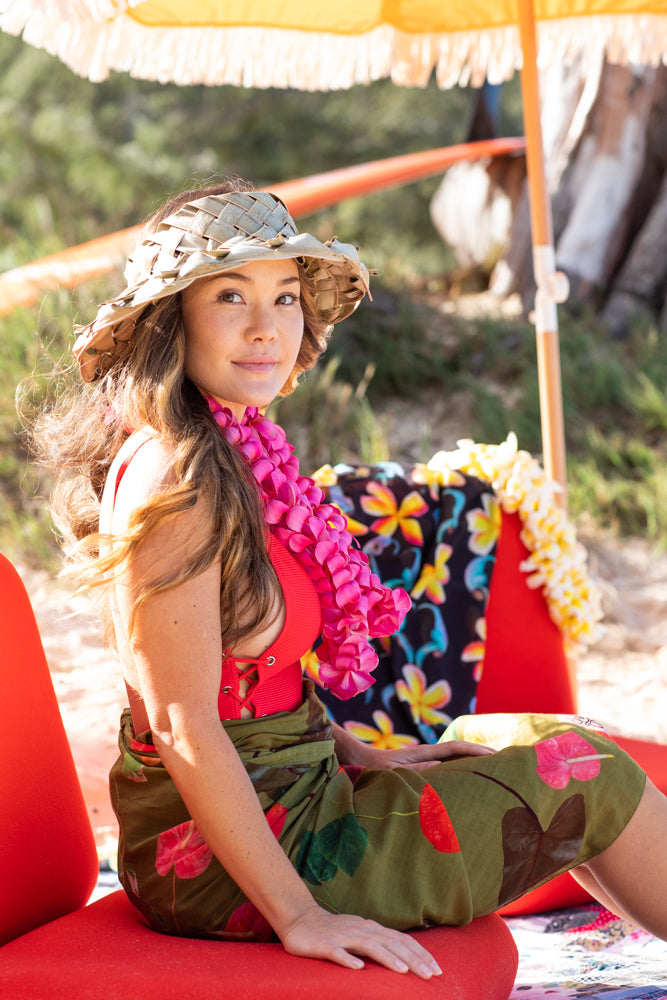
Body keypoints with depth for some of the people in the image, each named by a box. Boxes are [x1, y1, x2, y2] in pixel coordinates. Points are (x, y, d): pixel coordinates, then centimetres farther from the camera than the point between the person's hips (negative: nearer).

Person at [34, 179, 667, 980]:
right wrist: (300, 916, -24)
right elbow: (183, 726, -25)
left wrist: (364, 759, 12)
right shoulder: (177, 477, -23)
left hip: (292, 789, 10)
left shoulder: (232, 452, 7)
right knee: (595, 780, 1)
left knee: (552, 740, 21)